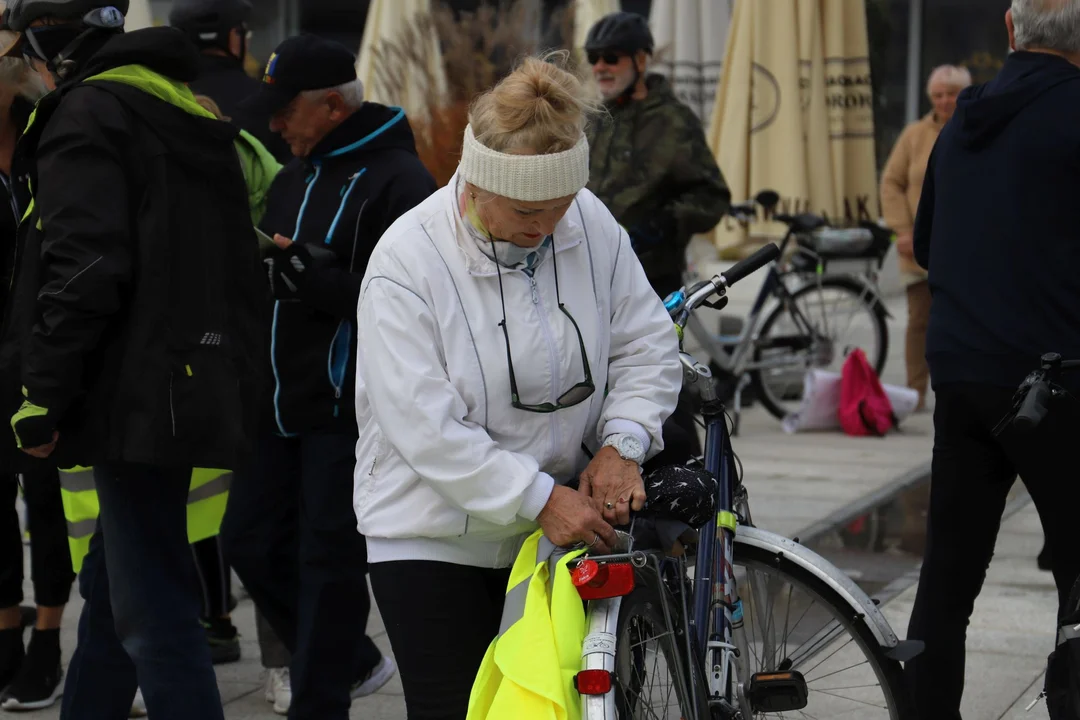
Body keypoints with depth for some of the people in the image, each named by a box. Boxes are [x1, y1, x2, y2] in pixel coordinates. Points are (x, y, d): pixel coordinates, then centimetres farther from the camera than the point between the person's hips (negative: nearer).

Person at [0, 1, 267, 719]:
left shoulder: (86, 112, -9)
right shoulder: (192, 113, 19)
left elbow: (82, 271, -20)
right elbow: (243, 272, 22)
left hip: (135, 402, -10)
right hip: (197, 390, 10)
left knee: (153, 613, -8)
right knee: (112, 589, 21)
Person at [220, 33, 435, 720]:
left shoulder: (397, 180, -15)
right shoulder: (299, 173, 14)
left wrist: (310, 275, -27)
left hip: (350, 410, -9)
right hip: (284, 401, 9)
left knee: (330, 557, 0)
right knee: (251, 540, 12)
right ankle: (354, 661, 30)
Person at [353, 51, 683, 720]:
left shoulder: (591, 224, -4)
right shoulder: (407, 261, -17)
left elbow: (646, 344, 5)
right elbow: (426, 427, -21)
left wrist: (621, 442, -12)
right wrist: (541, 500, -24)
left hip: (562, 515, 4)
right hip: (435, 537, -4)